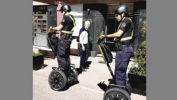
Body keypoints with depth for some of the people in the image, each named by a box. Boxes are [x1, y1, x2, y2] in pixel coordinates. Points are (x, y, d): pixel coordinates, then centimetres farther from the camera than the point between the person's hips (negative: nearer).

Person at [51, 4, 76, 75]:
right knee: (66, 55, 17)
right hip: (68, 39, 9)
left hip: (64, 39, -9)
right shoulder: (72, 17, 13)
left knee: (61, 56, -2)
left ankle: (62, 72, 3)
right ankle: (68, 71, 26)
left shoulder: (66, 17, -15)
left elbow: (59, 28, -11)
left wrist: (53, 28, 8)